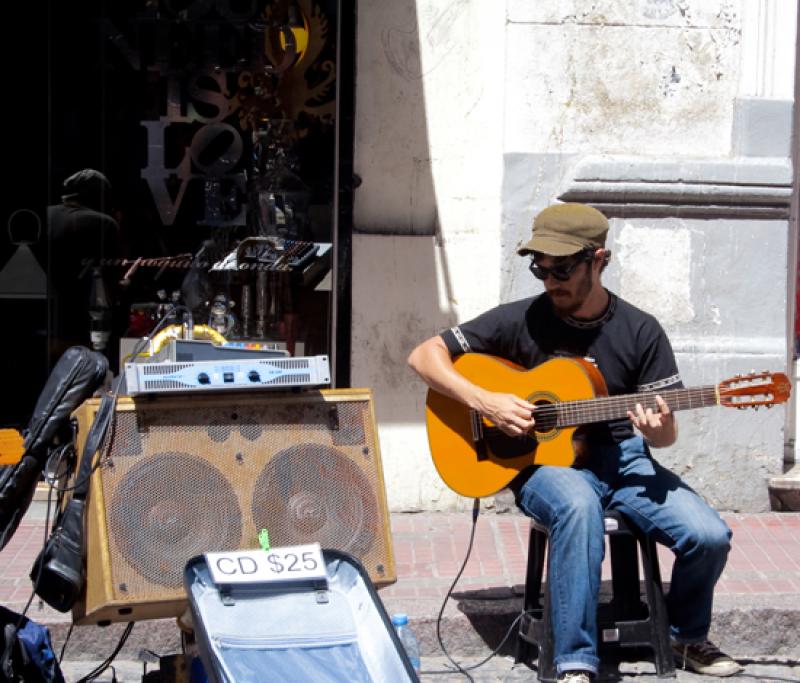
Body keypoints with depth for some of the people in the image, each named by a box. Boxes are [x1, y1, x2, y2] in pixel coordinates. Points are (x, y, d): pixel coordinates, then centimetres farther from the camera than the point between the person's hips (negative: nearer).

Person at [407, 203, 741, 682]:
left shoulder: (640, 331, -1)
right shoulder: (521, 320, -4)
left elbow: (666, 434, 3)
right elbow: (424, 355, -2)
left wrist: (659, 430, -22)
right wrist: (483, 400, -15)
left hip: (621, 457, 3)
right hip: (544, 461, -2)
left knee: (709, 536, -19)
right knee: (579, 507, -39)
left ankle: (687, 637, 14)